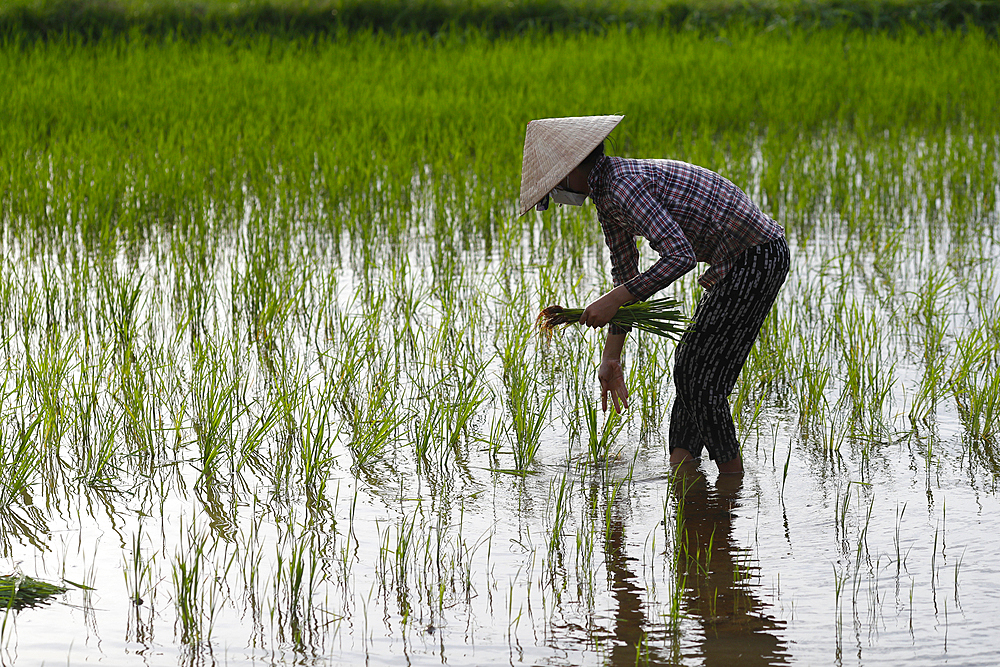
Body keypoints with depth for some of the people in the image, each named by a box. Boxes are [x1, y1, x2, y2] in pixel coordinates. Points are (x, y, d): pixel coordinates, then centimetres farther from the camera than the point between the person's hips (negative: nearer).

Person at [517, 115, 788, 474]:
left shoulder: (623, 185, -23)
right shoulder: (607, 197, 10)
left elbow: (680, 256, -32)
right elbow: (626, 277, 19)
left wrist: (612, 301, -26)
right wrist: (611, 359, 18)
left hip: (756, 261, -11)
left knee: (700, 379, -7)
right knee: (689, 368, 13)